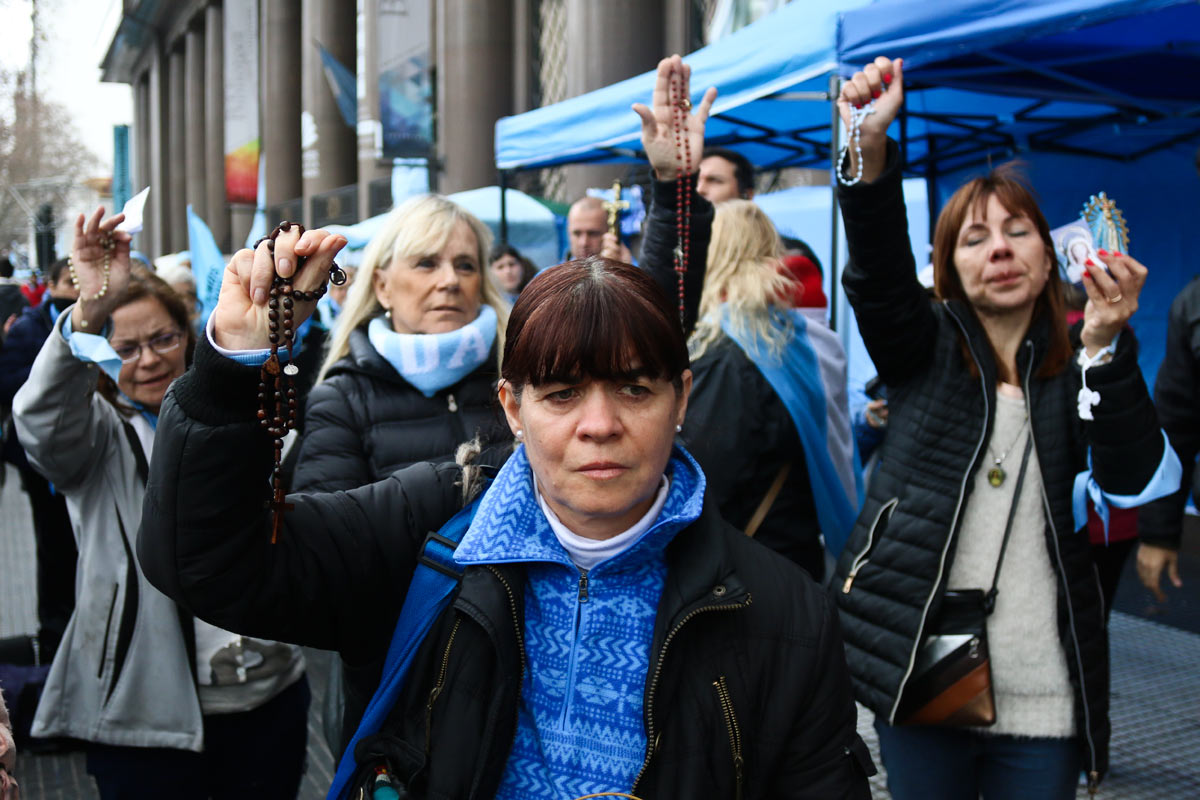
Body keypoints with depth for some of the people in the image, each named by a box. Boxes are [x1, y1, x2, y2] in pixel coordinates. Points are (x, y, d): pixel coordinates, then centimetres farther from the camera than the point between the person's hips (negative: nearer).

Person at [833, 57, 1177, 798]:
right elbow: (880, 271, -15)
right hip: (921, 673, -1)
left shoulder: (1078, 368, 7)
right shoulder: (925, 346, 5)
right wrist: (870, 149, -32)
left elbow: (1133, 479, -9)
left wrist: (1106, 344, -23)